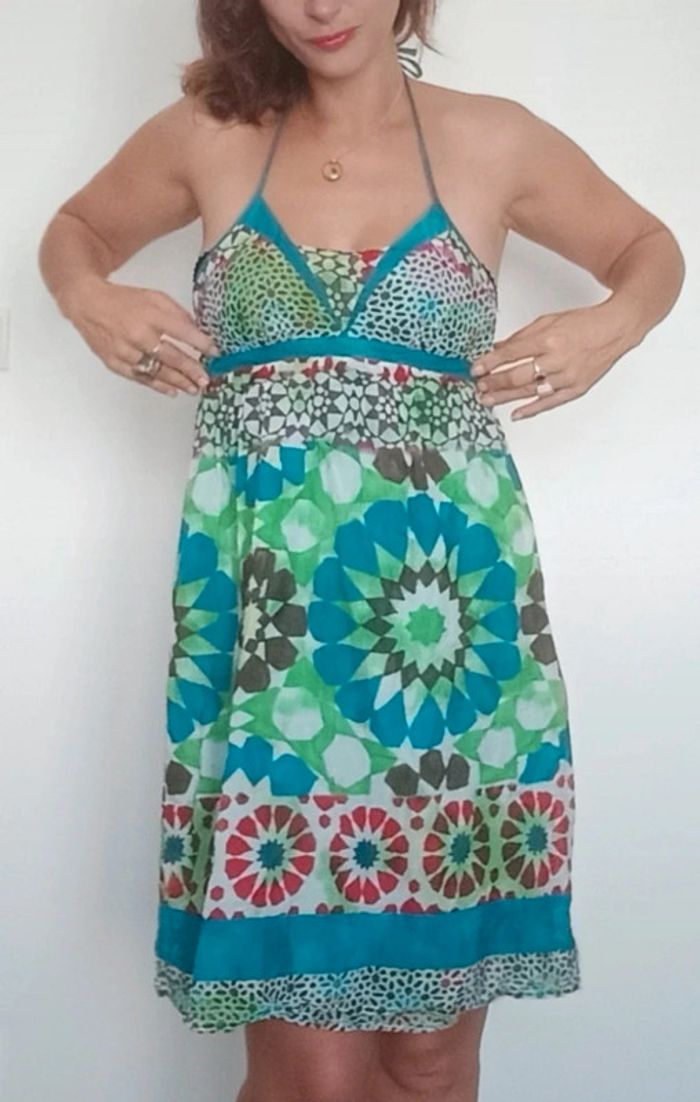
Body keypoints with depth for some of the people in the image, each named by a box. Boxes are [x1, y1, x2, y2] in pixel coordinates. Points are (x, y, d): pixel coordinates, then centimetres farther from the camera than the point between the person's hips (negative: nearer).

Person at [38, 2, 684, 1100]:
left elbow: (650, 248, 23)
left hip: (455, 607, 1)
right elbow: (75, 229, 26)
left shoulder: (494, 141, 8)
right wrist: (91, 300, 5)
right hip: (265, 611, 0)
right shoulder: (209, 136, 9)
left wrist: (612, 326, 1)